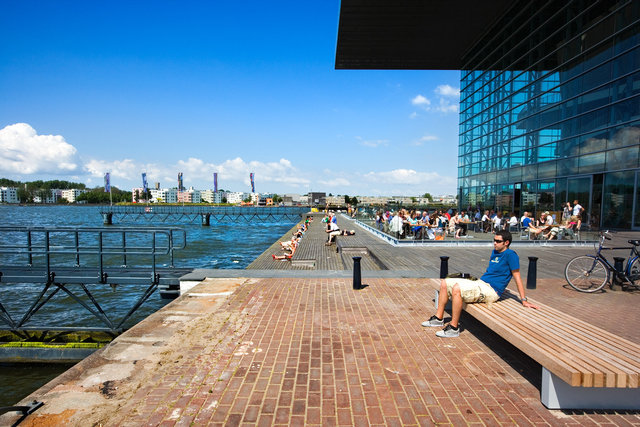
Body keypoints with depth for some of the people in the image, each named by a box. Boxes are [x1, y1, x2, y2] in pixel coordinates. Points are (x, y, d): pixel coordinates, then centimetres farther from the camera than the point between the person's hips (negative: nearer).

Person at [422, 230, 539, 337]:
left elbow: (517, 277, -8)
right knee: (445, 283, 0)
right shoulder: (495, 252, 18)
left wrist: (524, 300, -9)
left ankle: (454, 328, -23)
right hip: (479, 283, 9)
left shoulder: (510, 254, -7)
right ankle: (439, 318, 5)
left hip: (490, 291, -9)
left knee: (457, 288, -33)